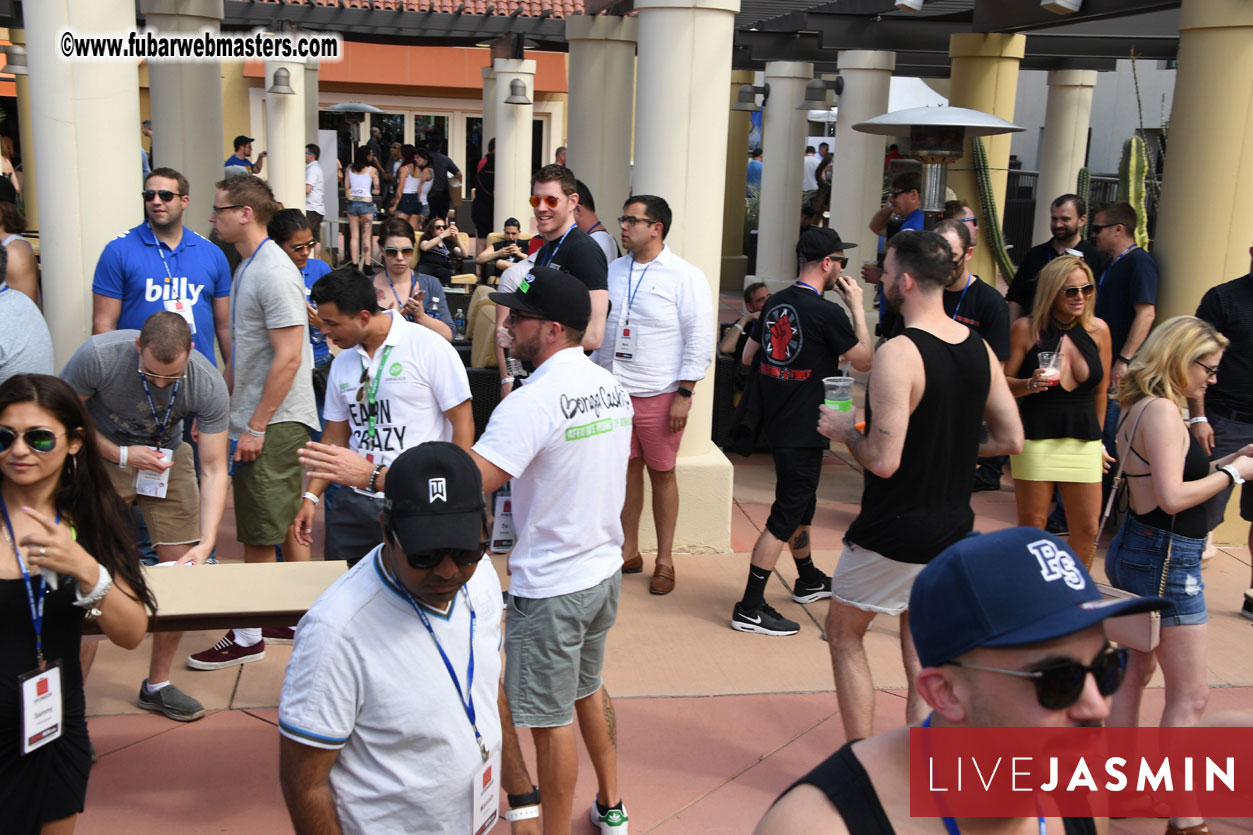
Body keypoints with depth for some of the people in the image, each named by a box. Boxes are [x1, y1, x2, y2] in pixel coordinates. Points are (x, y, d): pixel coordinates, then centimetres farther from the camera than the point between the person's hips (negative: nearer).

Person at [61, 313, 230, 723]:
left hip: (167, 456, 2)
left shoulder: (209, 386, -24)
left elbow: (213, 470, -20)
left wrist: (205, 543, -30)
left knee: (183, 570, -3)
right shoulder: (98, 356, -28)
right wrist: (121, 455, -21)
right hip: (101, 454, -2)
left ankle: (157, 685, 13)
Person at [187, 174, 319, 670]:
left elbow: (288, 357, -21)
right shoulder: (248, 267, 15)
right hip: (259, 419, 10)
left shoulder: (273, 272, -16)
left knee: (259, 536, -2)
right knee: (287, 526, 15)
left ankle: (248, 636, 8)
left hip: (274, 423, -10)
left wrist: (256, 427, -20)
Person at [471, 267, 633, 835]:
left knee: (551, 720, 5)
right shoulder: (612, 387, 2)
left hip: (551, 587, -9)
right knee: (589, 688, 26)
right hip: (605, 570, 9)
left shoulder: (531, 403, -24)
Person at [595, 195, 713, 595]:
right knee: (626, 468, 11)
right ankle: (629, 552, 24)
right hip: (614, 391, 5)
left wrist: (684, 394, -13)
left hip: (660, 394, -4)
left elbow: (700, 338, -9)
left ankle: (665, 560, 17)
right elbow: (597, 326, 17)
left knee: (661, 472, 5)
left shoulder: (685, 276, -7)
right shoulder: (613, 270, 9)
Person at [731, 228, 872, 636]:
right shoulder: (826, 313, -18)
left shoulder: (775, 302, 4)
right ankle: (750, 609, 0)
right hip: (803, 430, -8)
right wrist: (857, 307, 0)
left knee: (800, 503, 24)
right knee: (785, 516, -2)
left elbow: (749, 356, 13)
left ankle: (808, 580, 43)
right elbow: (865, 361, -6)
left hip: (777, 422, 9)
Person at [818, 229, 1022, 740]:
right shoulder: (979, 348, 1)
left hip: (894, 532, -7)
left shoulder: (898, 354, -22)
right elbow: (1010, 440, 7)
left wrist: (843, 430, -7)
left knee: (843, 635, 13)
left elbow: (884, 461, -25)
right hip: (953, 527, 7)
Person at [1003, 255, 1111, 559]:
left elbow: (1100, 391, 14)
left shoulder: (1098, 329, 5)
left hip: (1084, 442, 3)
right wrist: (1030, 384, -20)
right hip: (1035, 439, -3)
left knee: (1087, 529, 4)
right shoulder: (1027, 328, -4)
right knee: (1032, 525, 1)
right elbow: (1002, 383, 0)